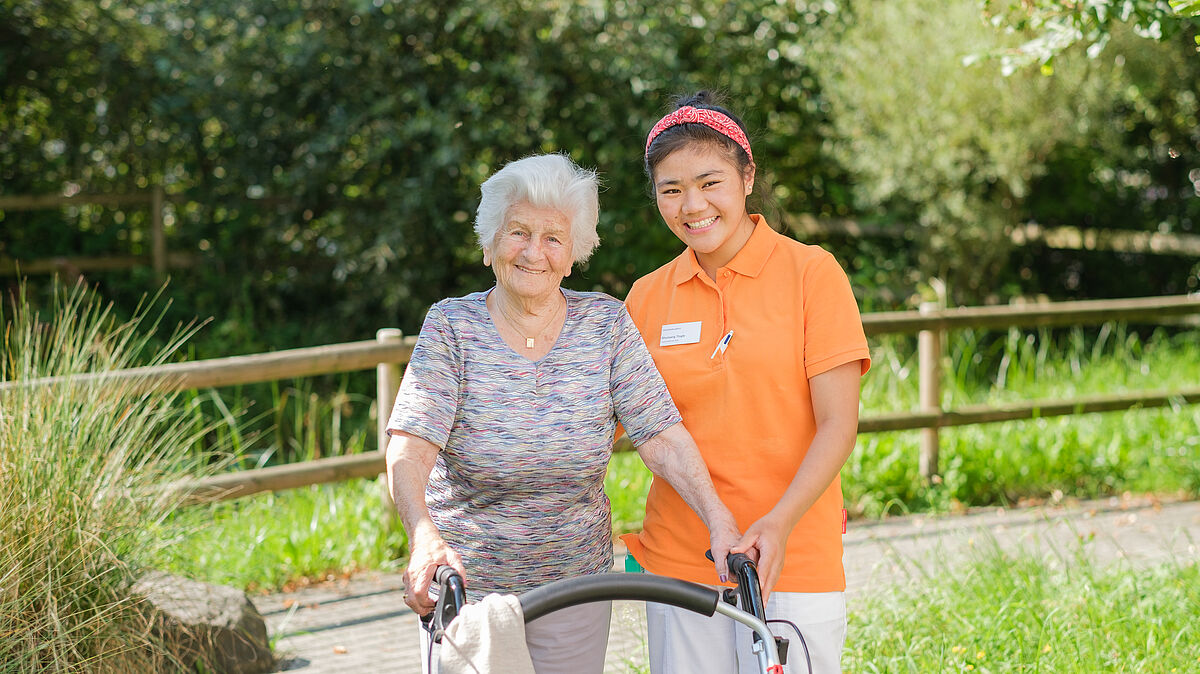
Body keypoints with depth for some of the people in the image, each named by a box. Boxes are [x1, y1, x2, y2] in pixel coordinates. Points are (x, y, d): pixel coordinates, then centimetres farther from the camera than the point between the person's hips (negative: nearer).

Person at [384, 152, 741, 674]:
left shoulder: (605, 323, -3)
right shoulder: (452, 326, -9)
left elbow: (662, 439, -9)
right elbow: (408, 451, -20)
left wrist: (720, 521, -24)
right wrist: (423, 534, -39)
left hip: (576, 584, 2)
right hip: (466, 585, -2)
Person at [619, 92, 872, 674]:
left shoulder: (810, 272, -3)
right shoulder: (648, 297, 7)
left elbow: (837, 424, -8)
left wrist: (779, 522, -22)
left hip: (792, 561, -2)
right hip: (679, 565, 3)